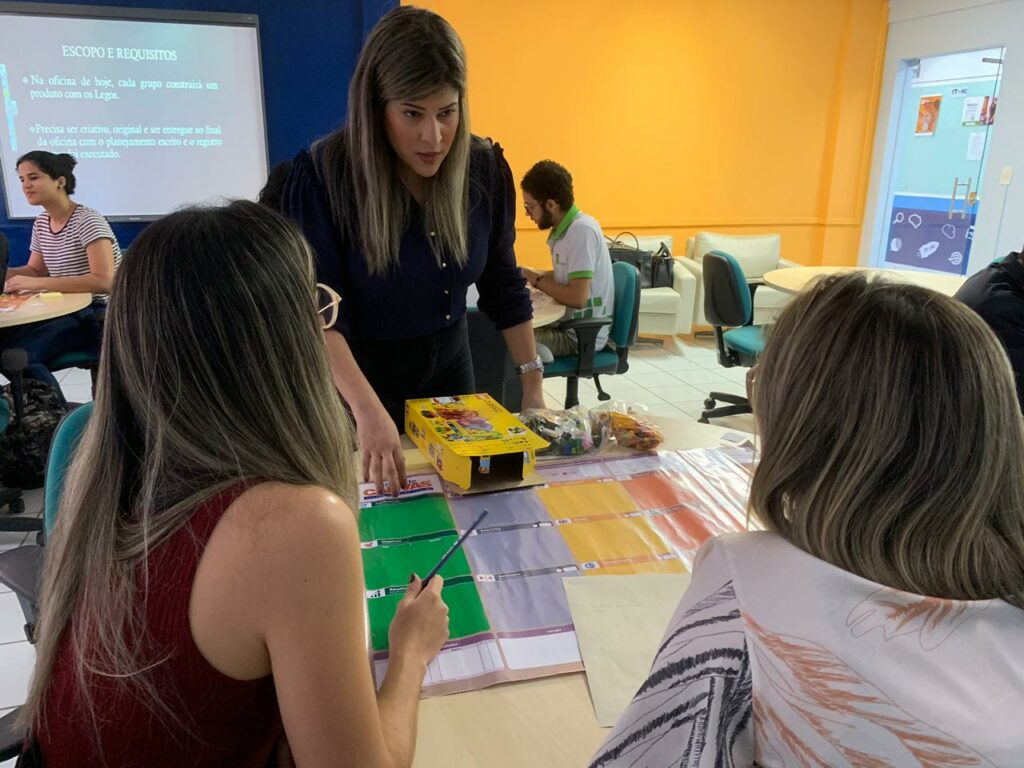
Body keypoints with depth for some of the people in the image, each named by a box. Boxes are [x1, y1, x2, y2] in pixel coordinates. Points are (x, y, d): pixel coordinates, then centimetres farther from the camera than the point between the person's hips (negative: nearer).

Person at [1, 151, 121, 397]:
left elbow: (104, 282, -26)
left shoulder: (87, 221, -14)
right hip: (66, 311, 8)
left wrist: (37, 284, -27)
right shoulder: (41, 223, 11)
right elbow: (35, 271, 21)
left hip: (100, 315, -7)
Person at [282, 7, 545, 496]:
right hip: (356, 377, -3)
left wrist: (533, 384, -2)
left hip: (450, 367, 4)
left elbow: (502, 283, 0)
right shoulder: (323, 174, -21)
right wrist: (368, 410, -40)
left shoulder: (484, 167, -9)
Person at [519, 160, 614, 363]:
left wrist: (535, 280, -13)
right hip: (569, 324, 9)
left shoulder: (581, 230, -20)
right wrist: (528, 274, 2)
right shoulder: (564, 228, 6)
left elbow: (578, 298, -25)